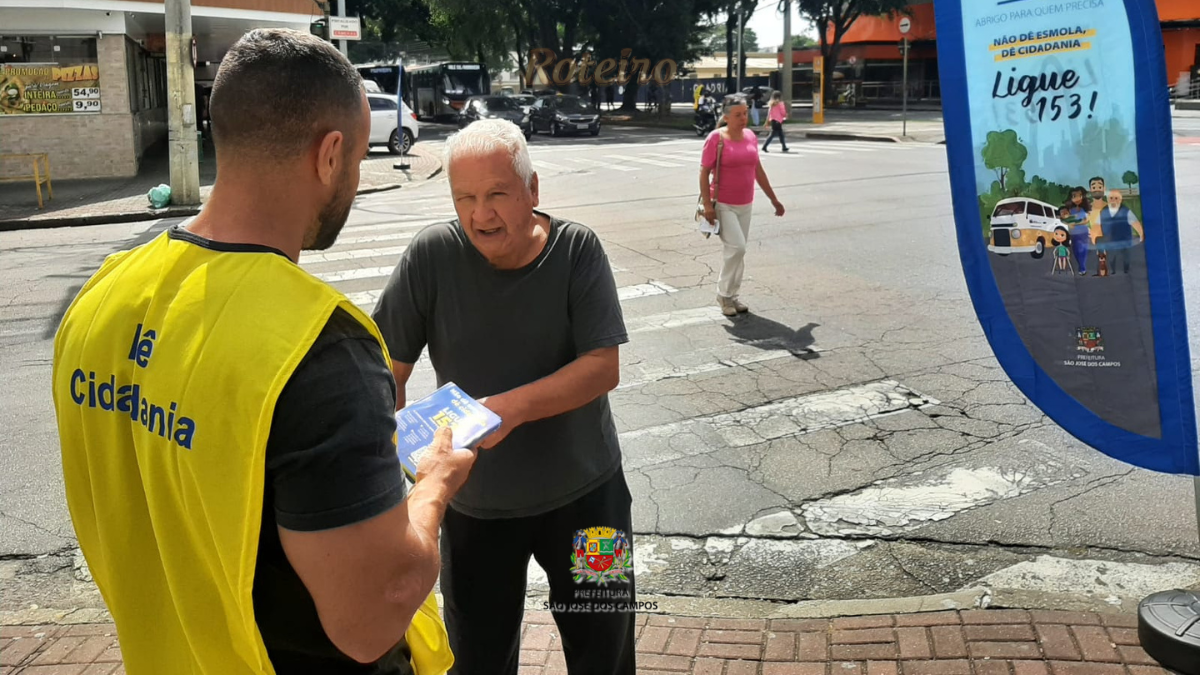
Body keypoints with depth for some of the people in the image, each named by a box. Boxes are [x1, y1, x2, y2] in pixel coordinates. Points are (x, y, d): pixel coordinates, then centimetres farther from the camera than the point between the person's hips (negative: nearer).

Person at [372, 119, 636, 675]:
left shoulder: (576, 250, -14)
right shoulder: (432, 255, -15)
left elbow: (604, 367, -18)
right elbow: (388, 370, -9)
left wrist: (513, 406, -31)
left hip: (583, 490, 0)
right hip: (474, 503, 1)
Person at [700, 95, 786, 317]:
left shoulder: (751, 136, 6)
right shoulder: (716, 138, -11)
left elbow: (758, 170, 14)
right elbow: (704, 173, -11)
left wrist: (774, 199, 15)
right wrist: (707, 205, -19)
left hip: (745, 205, 6)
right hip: (723, 205, -6)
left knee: (739, 252, 9)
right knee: (737, 248, -15)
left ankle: (731, 296, 22)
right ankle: (723, 294, 2)